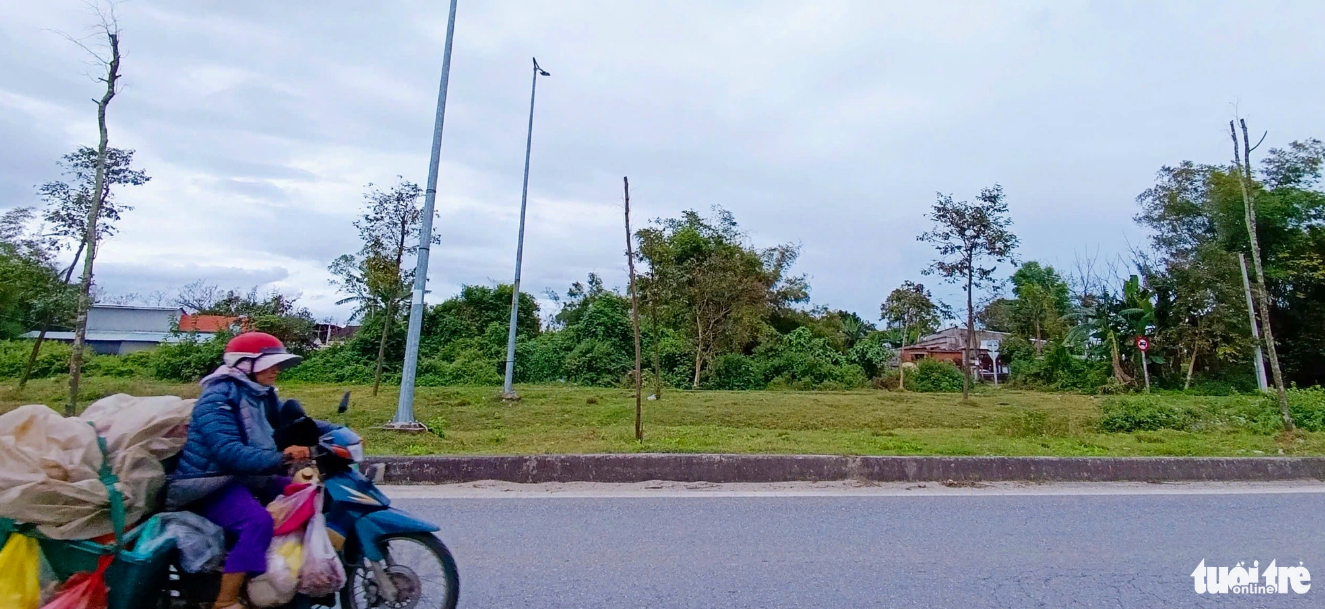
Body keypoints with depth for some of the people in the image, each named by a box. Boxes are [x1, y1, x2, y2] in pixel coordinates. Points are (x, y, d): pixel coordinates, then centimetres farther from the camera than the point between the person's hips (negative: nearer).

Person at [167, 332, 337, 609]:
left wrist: (337, 431, -5)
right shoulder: (218, 399, -20)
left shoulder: (262, 394, 8)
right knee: (258, 522, -31)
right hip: (212, 482, -9)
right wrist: (280, 458, -41)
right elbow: (228, 453, -31)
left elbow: (295, 424, 10)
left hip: (246, 476, 9)